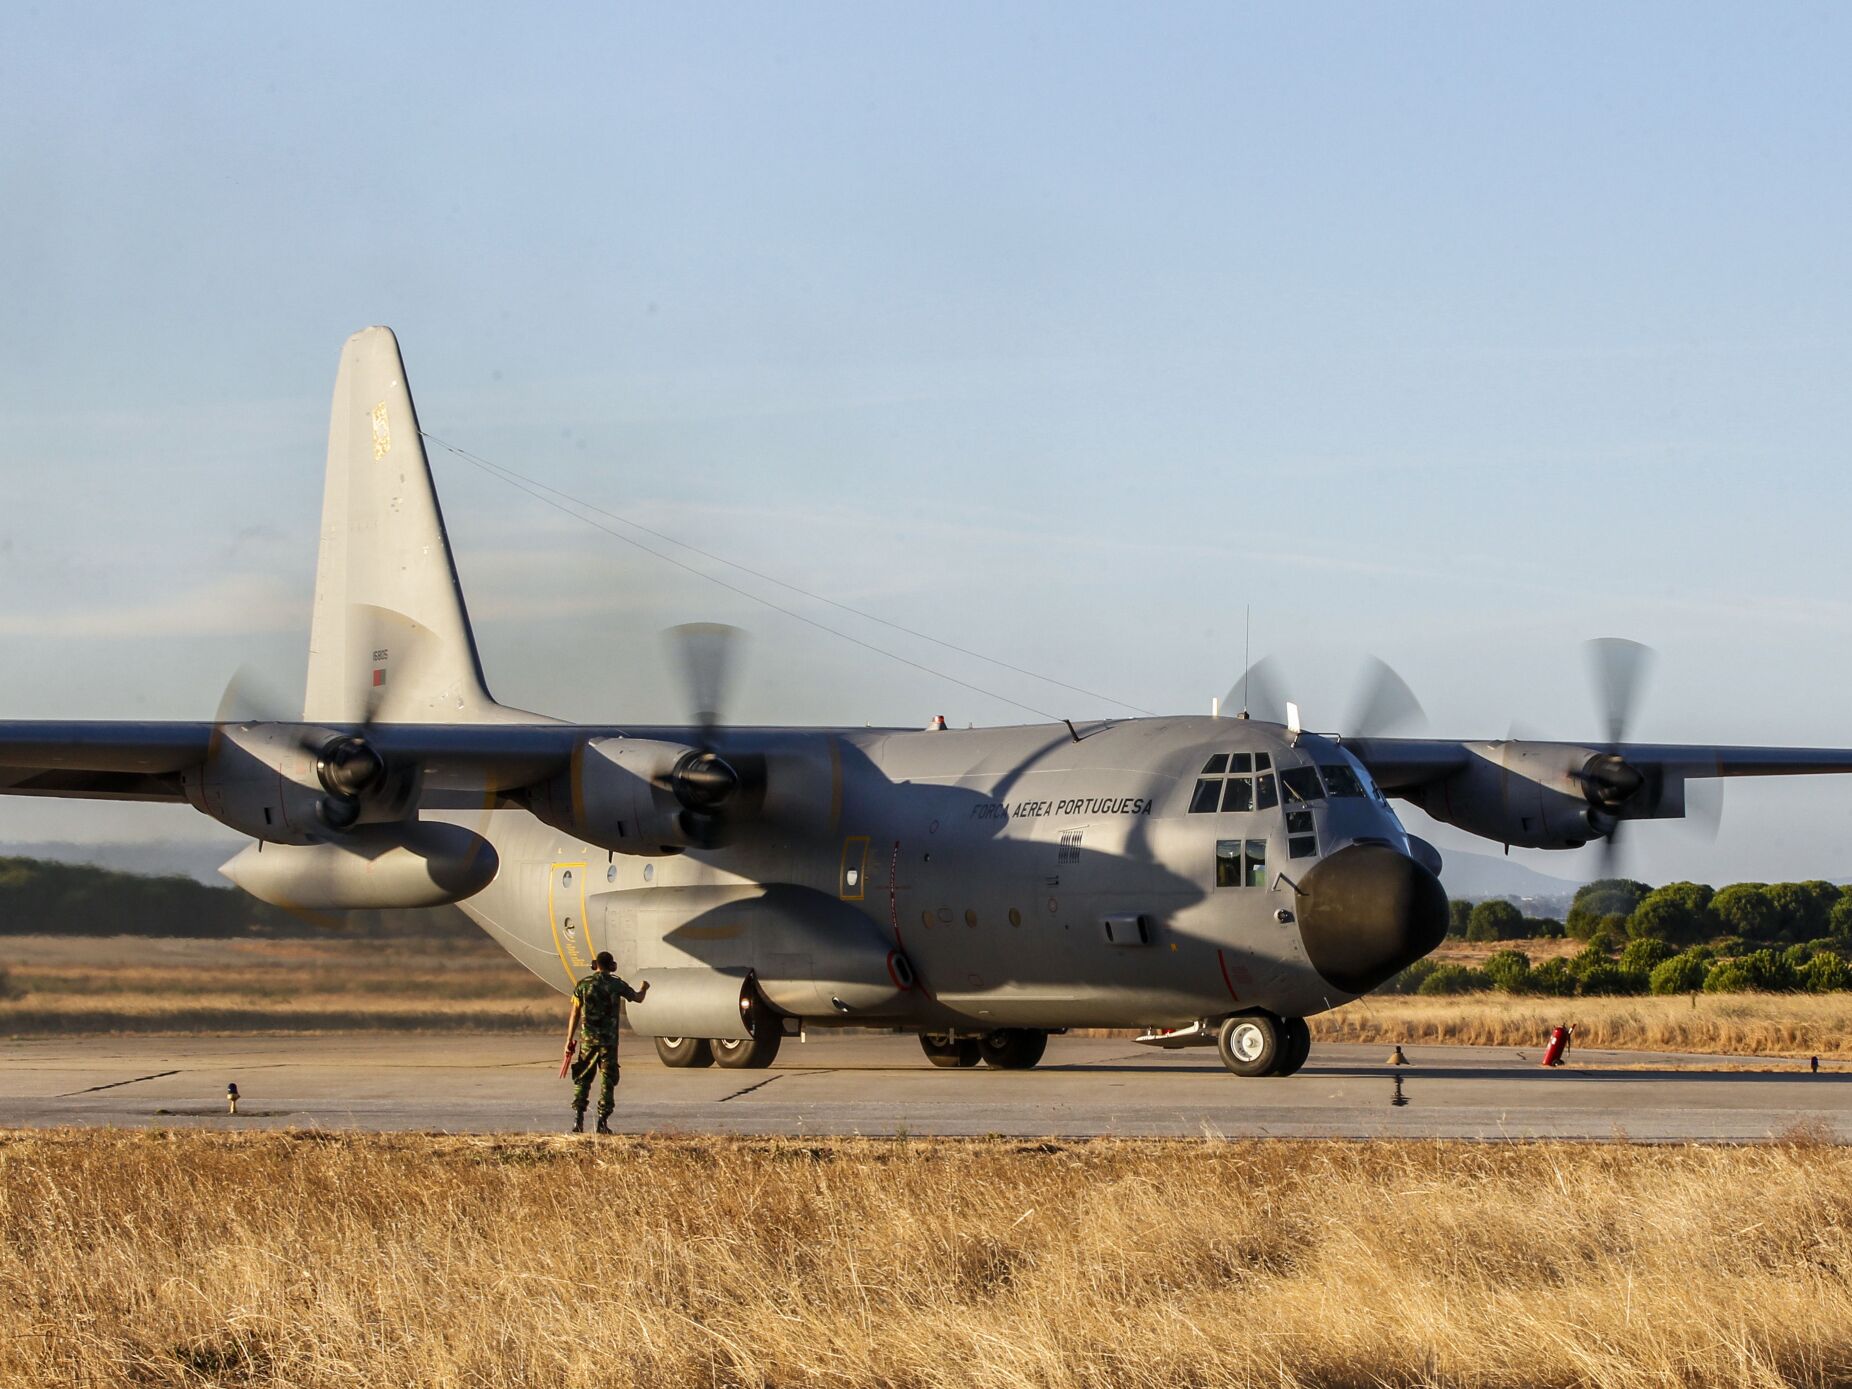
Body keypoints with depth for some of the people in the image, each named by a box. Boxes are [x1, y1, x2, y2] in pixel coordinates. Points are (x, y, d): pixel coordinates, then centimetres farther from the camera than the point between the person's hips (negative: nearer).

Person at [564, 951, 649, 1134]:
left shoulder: (583, 985, 0)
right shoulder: (616, 984, -1)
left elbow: (575, 1014, 0)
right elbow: (637, 998, 15)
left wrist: (569, 1040, 5)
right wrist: (644, 988, 38)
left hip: (588, 1038, 1)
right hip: (609, 1040, -1)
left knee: (582, 1079, 9)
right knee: (607, 1081, 4)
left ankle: (578, 1118, -2)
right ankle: (602, 1122, -1)